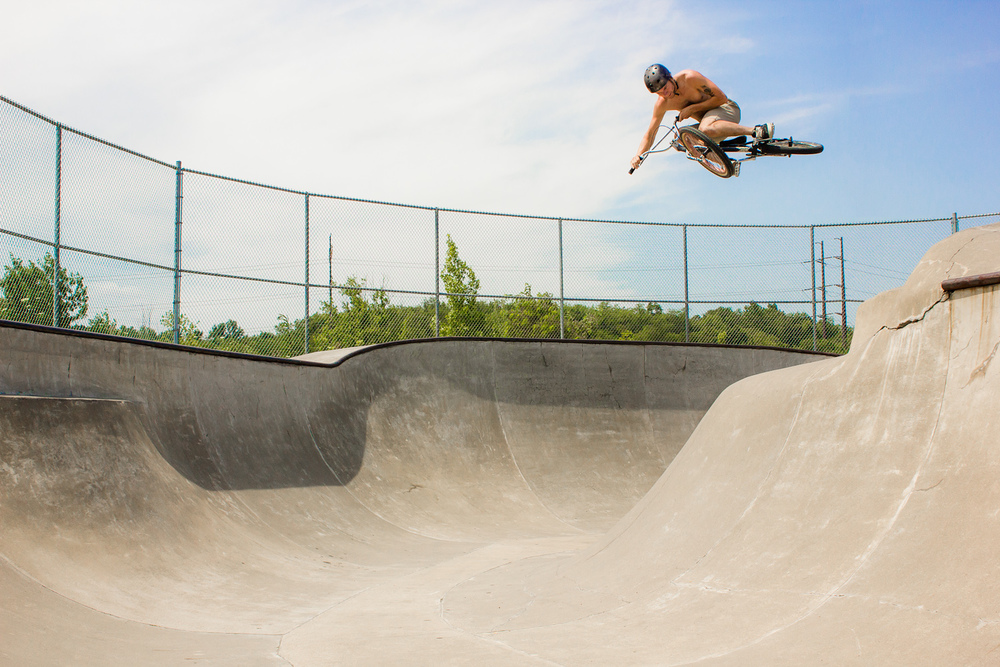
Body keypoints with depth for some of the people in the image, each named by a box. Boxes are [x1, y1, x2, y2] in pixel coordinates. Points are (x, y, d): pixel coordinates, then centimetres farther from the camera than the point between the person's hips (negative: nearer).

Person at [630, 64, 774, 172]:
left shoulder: (690, 78, -23)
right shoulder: (661, 104, -8)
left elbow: (721, 98, -20)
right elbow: (650, 134, -3)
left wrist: (692, 108, -23)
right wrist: (639, 156, -20)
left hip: (726, 109, -8)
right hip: (708, 117, 8)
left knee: (706, 129, -37)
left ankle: (756, 131, -37)